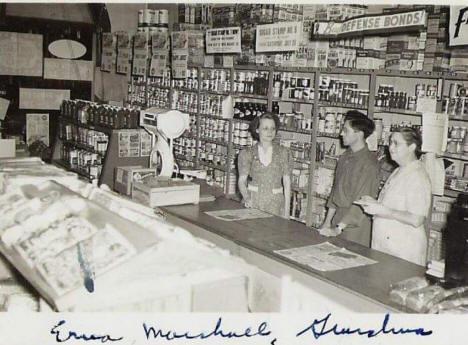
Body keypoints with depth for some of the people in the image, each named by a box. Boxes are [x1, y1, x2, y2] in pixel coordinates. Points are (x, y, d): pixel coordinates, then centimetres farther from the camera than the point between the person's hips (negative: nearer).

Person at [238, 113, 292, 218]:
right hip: (253, 202, 0)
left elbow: (287, 182, 3)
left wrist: (287, 211, -2)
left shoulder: (283, 153, 3)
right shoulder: (247, 153, 4)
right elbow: (242, 180, 0)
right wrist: (246, 197, -20)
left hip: (275, 203, 0)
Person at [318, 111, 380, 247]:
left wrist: (338, 229, -21)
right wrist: (327, 222, 12)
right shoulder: (344, 157, 8)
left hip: (356, 226, -7)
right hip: (338, 220, 7)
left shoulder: (369, 163, -17)